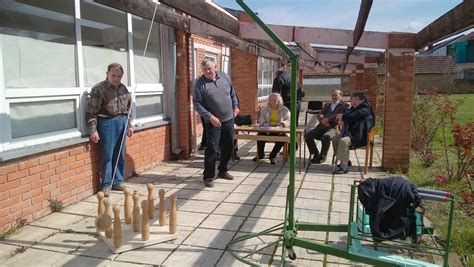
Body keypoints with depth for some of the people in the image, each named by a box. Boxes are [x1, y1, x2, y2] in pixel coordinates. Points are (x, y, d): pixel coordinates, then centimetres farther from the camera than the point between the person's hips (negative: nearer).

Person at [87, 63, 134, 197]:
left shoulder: (123, 88, 11)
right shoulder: (99, 89, -8)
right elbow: (92, 111, -10)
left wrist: (129, 125, 16)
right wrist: (93, 130, -14)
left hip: (122, 122, 6)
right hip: (107, 122, -6)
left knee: (120, 155, 10)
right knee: (107, 156, -1)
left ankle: (117, 182, 22)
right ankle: (106, 185, 10)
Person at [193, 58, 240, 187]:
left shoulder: (224, 77, 3)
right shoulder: (200, 84, -11)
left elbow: (232, 93, 19)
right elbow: (197, 104, -13)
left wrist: (235, 106, 13)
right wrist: (210, 116, -20)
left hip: (229, 119, 5)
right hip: (213, 122, -5)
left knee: (228, 147, 13)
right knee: (212, 149, -8)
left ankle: (222, 171, 31)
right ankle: (208, 177, 4)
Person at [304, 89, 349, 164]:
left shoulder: (345, 105, 12)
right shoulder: (327, 105, 30)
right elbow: (319, 115, 17)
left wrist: (328, 119, -11)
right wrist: (323, 121, -5)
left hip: (334, 128, -5)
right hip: (322, 127, 6)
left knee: (326, 137, -37)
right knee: (308, 135, -19)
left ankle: (322, 156, -12)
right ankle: (316, 154, -3)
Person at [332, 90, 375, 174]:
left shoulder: (365, 109, -12)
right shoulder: (353, 108, 20)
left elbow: (351, 117, -25)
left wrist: (342, 117, -6)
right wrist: (341, 119, -6)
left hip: (359, 136, -11)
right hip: (350, 133, 11)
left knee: (343, 141, -31)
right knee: (335, 139, 5)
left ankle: (344, 166, -30)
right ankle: (345, 160, 15)